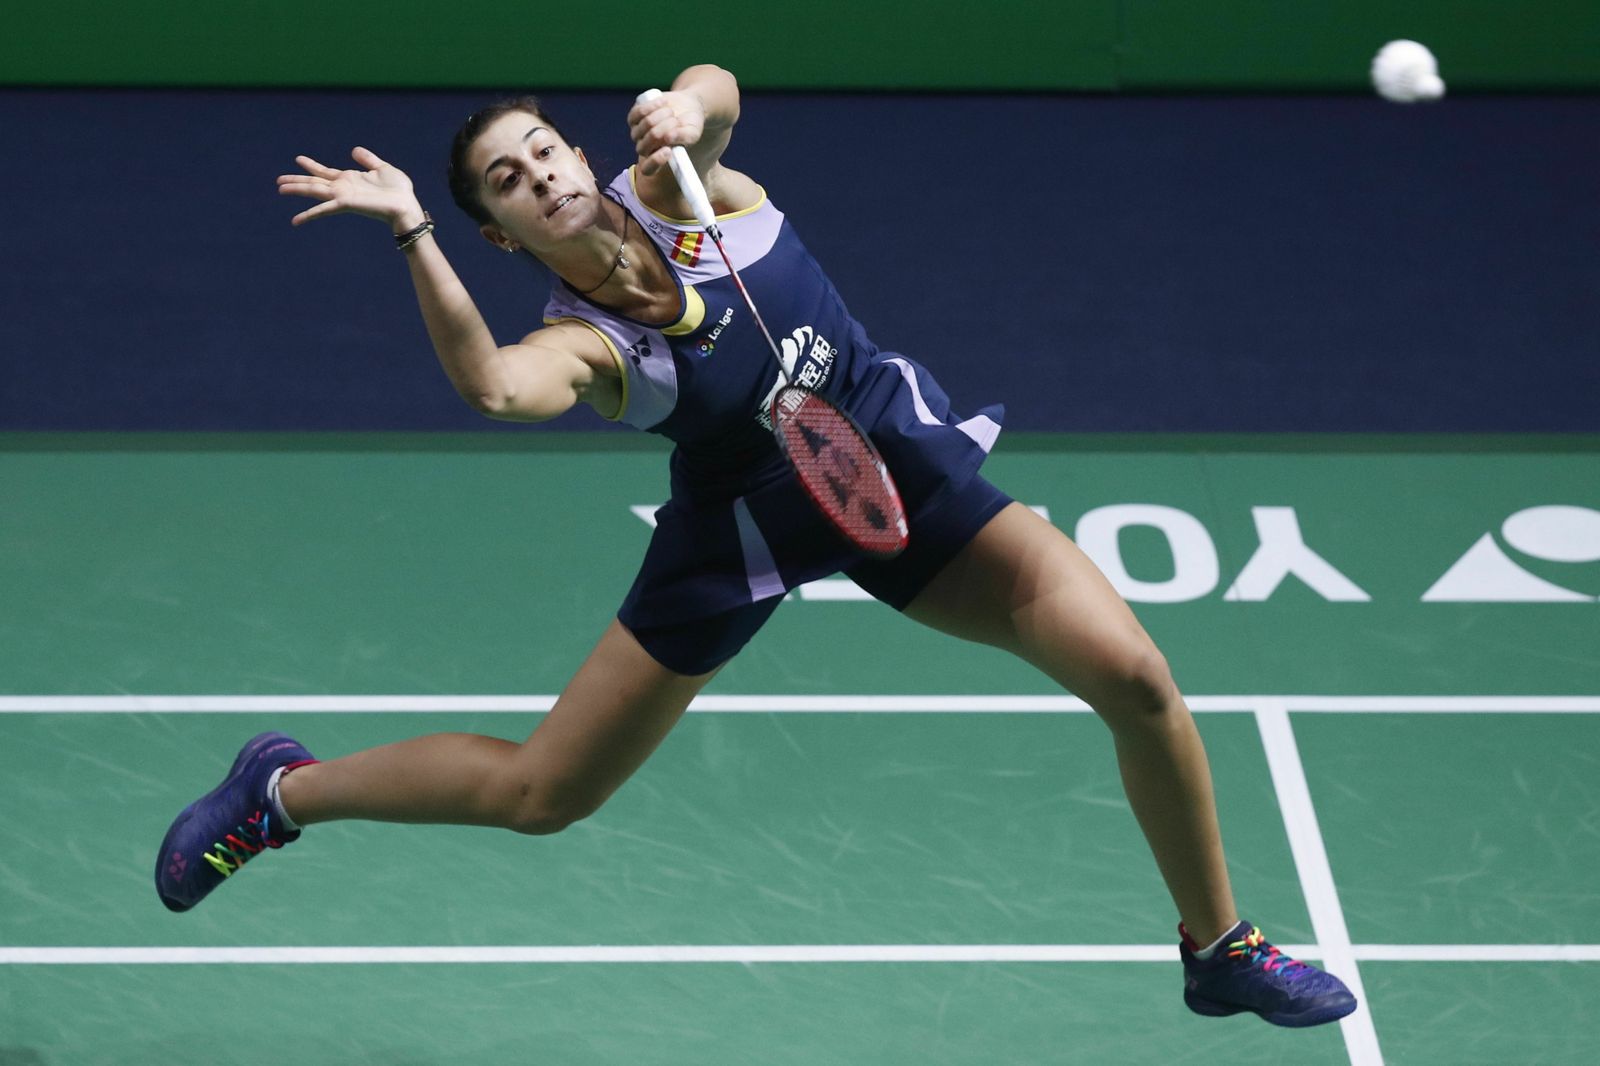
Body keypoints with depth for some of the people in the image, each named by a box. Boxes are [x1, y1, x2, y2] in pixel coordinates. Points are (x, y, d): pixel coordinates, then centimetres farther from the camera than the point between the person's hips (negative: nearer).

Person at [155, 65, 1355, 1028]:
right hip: (746, 528, -2)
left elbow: (715, 90, -29)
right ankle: (283, 791, 31)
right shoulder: (578, 342, -21)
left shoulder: (669, 190, -10)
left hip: (899, 458, 2)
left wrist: (690, 107, -50)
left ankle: (1219, 946, 10)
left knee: (1133, 676, -13)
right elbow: (493, 386, -44)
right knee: (539, 795, 4)